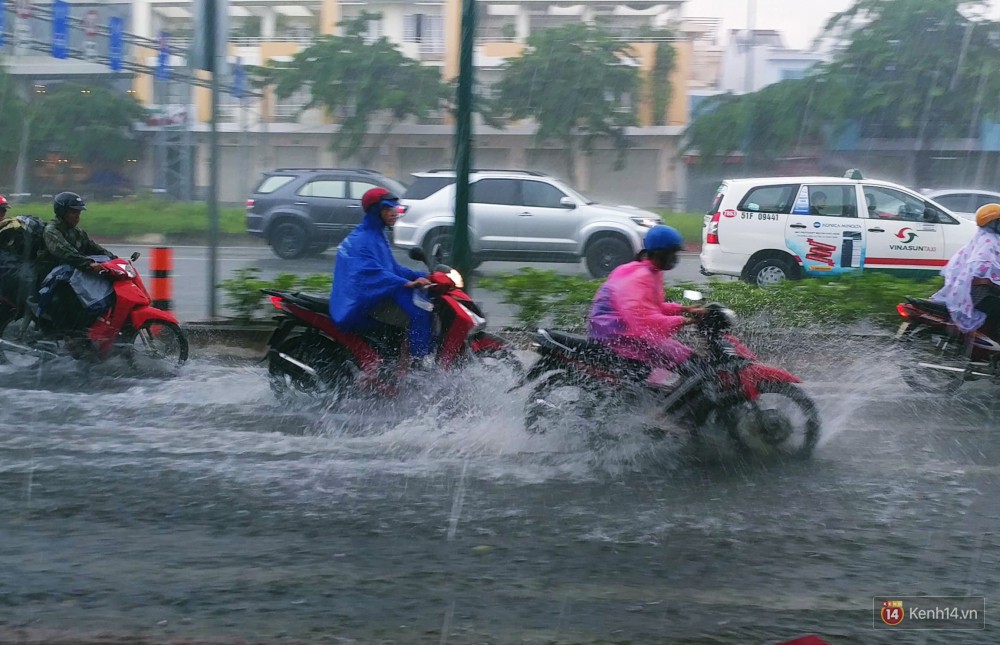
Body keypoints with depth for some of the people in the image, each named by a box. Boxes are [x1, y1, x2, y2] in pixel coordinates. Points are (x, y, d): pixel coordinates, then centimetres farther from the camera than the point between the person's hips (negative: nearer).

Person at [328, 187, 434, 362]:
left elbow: (392, 268, 24)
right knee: (418, 314, -23)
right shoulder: (363, 239, -15)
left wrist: (423, 276, 13)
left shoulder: (377, 236, 18)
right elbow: (371, 272, -30)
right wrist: (407, 283, -37)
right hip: (364, 299, -11)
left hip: (375, 294, 11)